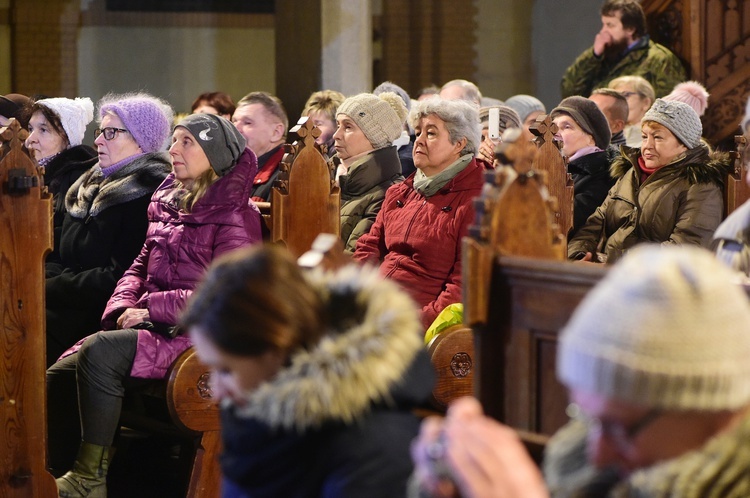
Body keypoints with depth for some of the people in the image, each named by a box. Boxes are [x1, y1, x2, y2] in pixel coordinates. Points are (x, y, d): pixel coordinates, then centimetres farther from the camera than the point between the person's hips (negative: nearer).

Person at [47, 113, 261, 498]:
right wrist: (123, 307, 0)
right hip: (150, 326, 8)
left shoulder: (235, 218, -6)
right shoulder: (167, 202, 18)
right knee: (60, 375, -15)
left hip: (192, 334, -7)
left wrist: (152, 308, -15)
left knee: (98, 351, -30)